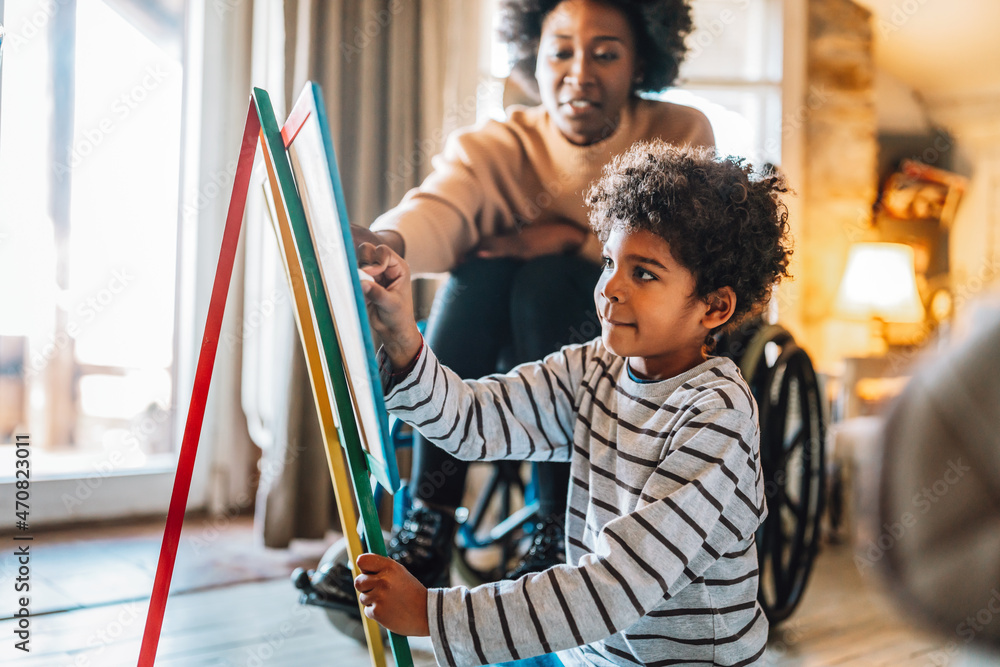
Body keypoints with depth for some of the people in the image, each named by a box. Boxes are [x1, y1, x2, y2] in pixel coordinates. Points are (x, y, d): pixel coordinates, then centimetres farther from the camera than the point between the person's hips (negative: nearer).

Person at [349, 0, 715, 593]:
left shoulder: (680, 136, -7)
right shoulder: (494, 148, -9)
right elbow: (436, 211, -31)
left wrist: (574, 236, -24)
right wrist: (386, 242, -54)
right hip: (515, 365, 2)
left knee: (546, 277, -29)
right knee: (480, 269, -27)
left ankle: (562, 535, -24)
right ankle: (429, 531, -25)